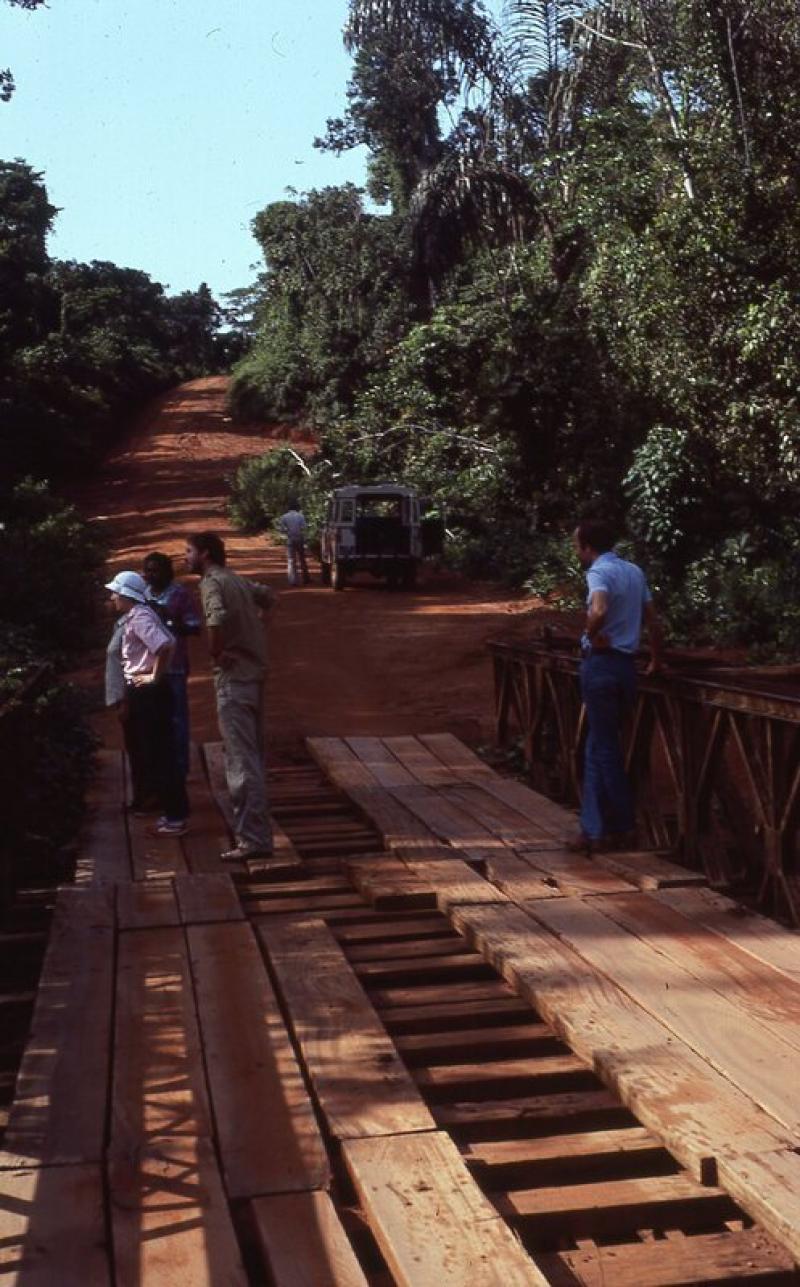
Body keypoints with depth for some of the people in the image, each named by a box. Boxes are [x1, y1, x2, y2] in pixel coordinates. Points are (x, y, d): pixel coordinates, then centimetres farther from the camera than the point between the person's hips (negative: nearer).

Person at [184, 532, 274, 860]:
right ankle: (256, 829, 28)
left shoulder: (211, 583, -12)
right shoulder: (237, 581, 15)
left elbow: (217, 619, -31)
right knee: (253, 756, 18)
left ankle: (253, 839, -10)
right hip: (254, 672, 9)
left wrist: (216, 653, -16)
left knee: (241, 760, -9)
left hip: (234, 676, -9)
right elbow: (267, 594, 34)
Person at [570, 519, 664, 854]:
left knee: (605, 748, 2)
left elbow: (598, 612, -33)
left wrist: (591, 636, -14)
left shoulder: (599, 572, -13)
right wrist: (656, 661, 27)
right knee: (597, 748, 13)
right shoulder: (635, 572, 12)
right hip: (626, 665, 8)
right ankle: (593, 830, 14)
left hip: (601, 664, -8)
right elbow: (653, 622, 17)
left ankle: (625, 828, 9)